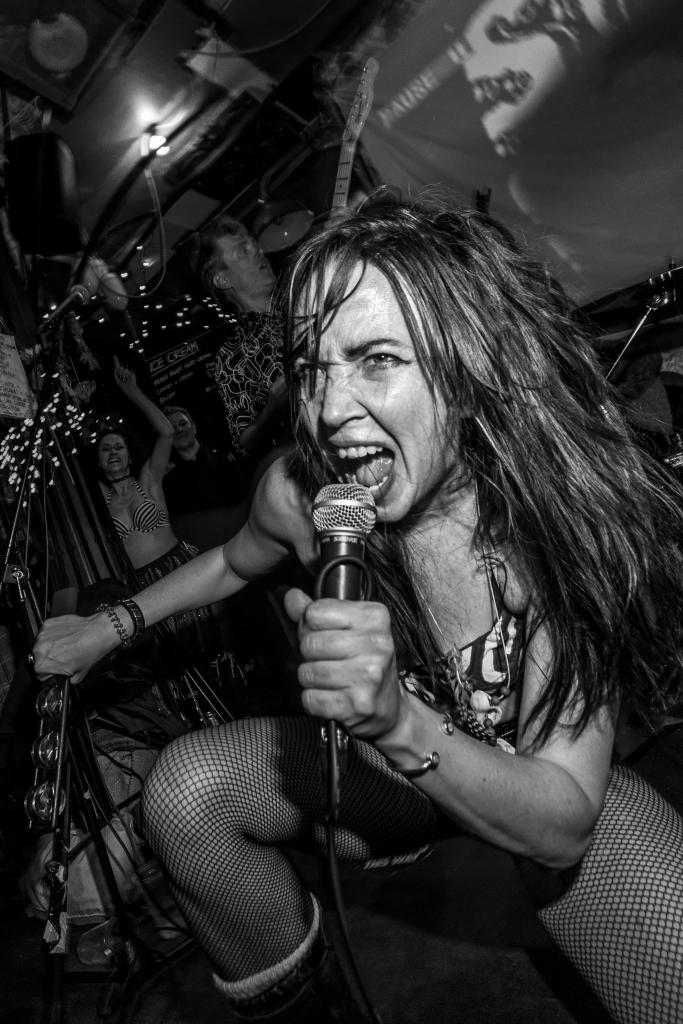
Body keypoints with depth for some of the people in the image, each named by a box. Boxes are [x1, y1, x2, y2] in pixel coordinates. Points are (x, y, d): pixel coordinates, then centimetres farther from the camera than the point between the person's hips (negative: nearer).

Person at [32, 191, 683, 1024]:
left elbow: (564, 826, -30)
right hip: (393, 759, 3)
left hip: (552, 794, -2)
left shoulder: (562, 518, -31)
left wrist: (401, 722, -47)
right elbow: (235, 561, 4)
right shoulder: (296, 495, -23)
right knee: (185, 789, -18)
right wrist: (107, 628, 8)